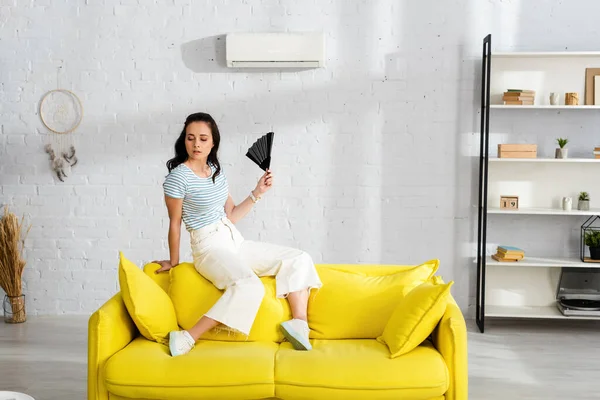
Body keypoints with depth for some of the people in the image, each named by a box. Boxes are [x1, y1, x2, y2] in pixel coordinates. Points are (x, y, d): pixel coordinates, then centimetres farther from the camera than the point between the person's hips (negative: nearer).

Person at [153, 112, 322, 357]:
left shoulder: (217, 171, 9)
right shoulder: (178, 177, -13)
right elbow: (175, 223, -6)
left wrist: (257, 193, 4)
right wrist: (174, 261, 2)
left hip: (235, 241, 8)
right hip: (210, 247, -8)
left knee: (299, 260, -1)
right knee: (250, 286, -37)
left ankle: (299, 325, -9)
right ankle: (186, 338, -29)